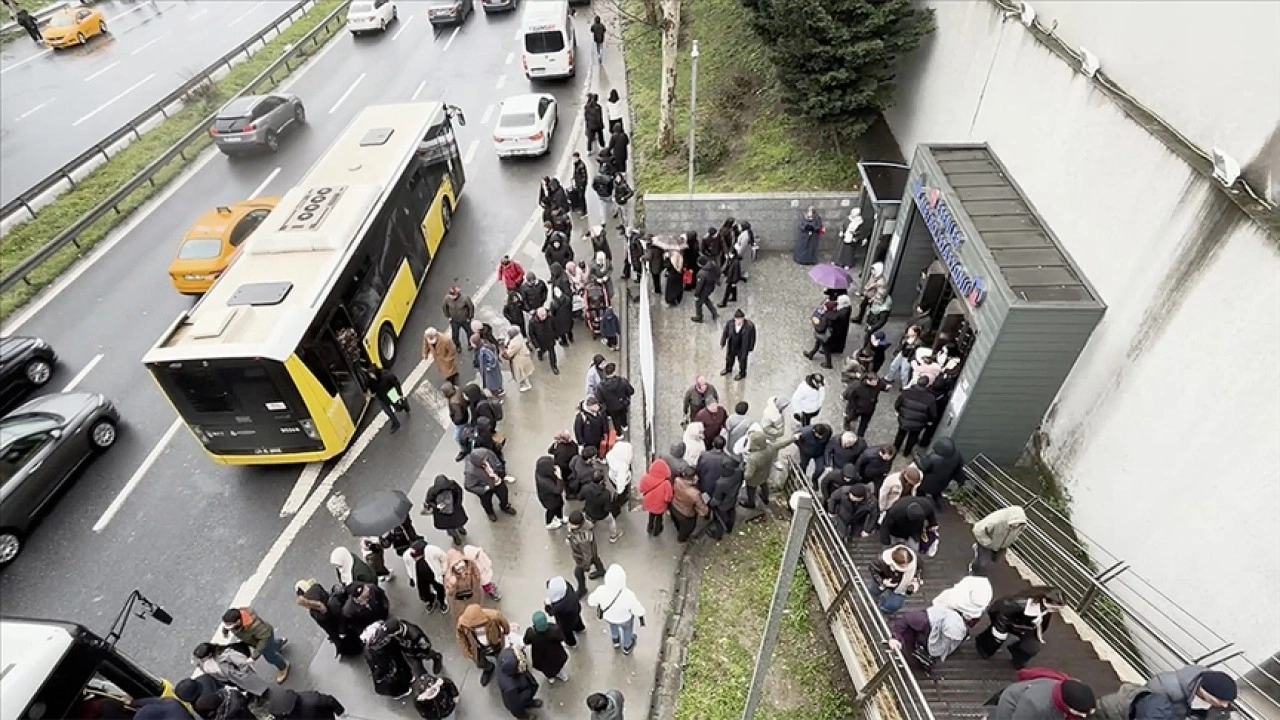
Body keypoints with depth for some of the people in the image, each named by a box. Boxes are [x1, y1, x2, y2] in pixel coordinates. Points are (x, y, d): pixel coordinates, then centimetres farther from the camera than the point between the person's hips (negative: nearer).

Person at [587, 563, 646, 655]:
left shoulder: (601, 591, -38)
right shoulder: (628, 596, -43)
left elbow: (591, 601, -15)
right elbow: (638, 610, -23)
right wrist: (642, 619, -1)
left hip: (608, 615, 2)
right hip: (625, 618, -2)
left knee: (613, 623, 37)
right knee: (627, 627, 33)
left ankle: (616, 640, 64)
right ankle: (627, 647, 60)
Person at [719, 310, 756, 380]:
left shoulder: (750, 326, -27)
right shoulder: (730, 323, -21)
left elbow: (752, 337, -14)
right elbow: (725, 333, -6)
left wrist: (750, 348, -8)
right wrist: (722, 343, 0)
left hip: (743, 347, -3)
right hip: (731, 346, 3)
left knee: (742, 360, 19)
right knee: (729, 358, 28)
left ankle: (742, 373, 46)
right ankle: (728, 369, 59)